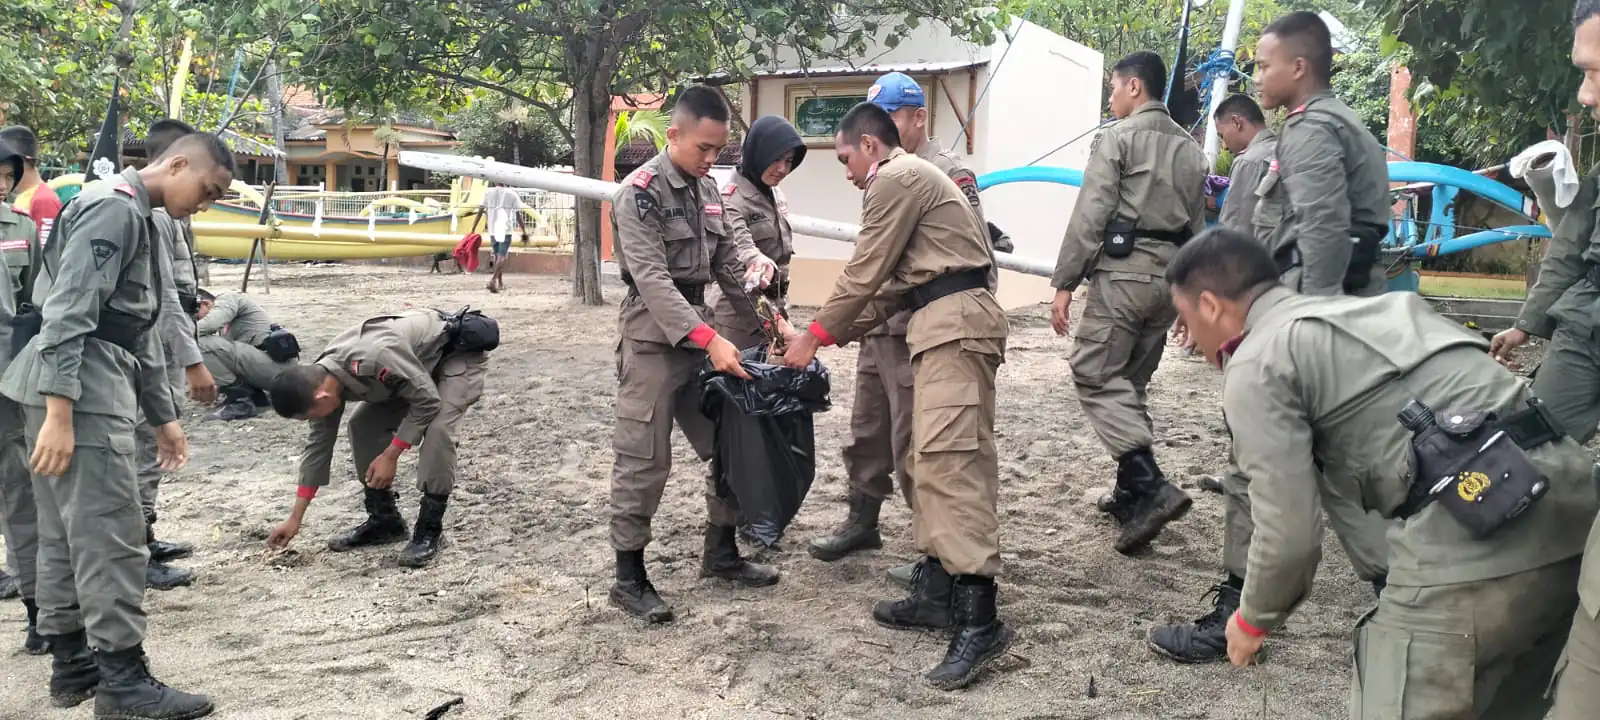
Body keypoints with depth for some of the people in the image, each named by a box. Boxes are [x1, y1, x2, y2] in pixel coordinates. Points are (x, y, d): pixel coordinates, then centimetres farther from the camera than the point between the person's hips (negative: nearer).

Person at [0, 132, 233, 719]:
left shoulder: (137, 219, 20)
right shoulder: (114, 207, -11)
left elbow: (139, 329, 25)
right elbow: (68, 314, -21)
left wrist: (163, 415, 25)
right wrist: (59, 413, -25)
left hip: (92, 386, 10)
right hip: (77, 391, -10)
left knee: (66, 533, 14)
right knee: (112, 538, -7)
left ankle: (71, 664, 22)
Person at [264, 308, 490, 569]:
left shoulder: (376, 358, -40)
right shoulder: (322, 380, -11)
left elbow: (427, 401, -28)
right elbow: (319, 444, 0)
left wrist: (390, 456, -21)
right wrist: (295, 519, 4)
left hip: (461, 353, -8)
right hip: (420, 361, 8)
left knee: (437, 429, -28)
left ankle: (430, 530, -14)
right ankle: (384, 520, 10)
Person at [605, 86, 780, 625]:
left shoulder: (707, 189, 10)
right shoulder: (639, 194, -15)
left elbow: (726, 245, 18)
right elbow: (652, 279, -22)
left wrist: (752, 261, -7)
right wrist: (709, 339, -29)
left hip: (701, 331, 8)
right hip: (653, 338, -8)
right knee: (643, 459, -4)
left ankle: (721, 553, 27)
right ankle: (629, 577, 7)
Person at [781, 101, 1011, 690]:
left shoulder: (895, 178, -4)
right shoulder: (910, 178, 29)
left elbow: (865, 272, -6)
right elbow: (894, 283, 25)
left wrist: (814, 335, 5)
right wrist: (834, 335, 21)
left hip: (955, 319, -11)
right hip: (947, 321, 11)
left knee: (947, 459, -18)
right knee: (929, 459, 11)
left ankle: (979, 619, -23)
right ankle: (937, 591, 16)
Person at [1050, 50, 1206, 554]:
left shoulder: (1118, 138, -4)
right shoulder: (1190, 149, 17)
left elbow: (1091, 216, -12)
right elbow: (1197, 229, 18)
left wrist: (1064, 284, -11)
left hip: (1124, 271, -7)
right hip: (1169, 275, 8)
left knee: (1096, 375, -5)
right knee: (1131, 380, 16)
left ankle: (1151, 485, -18)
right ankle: (1131, 492, 19)